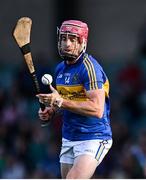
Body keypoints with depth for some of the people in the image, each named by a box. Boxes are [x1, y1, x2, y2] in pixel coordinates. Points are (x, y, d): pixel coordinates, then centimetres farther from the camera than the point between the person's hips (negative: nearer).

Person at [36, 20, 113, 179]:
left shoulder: (90, 67, -16)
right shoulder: (60, 68, 10)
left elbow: (97, 109, -26)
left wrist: (60, 102, -25)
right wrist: (50, 110, 4)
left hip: (94, 139, -9)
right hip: (69, 140, 9)